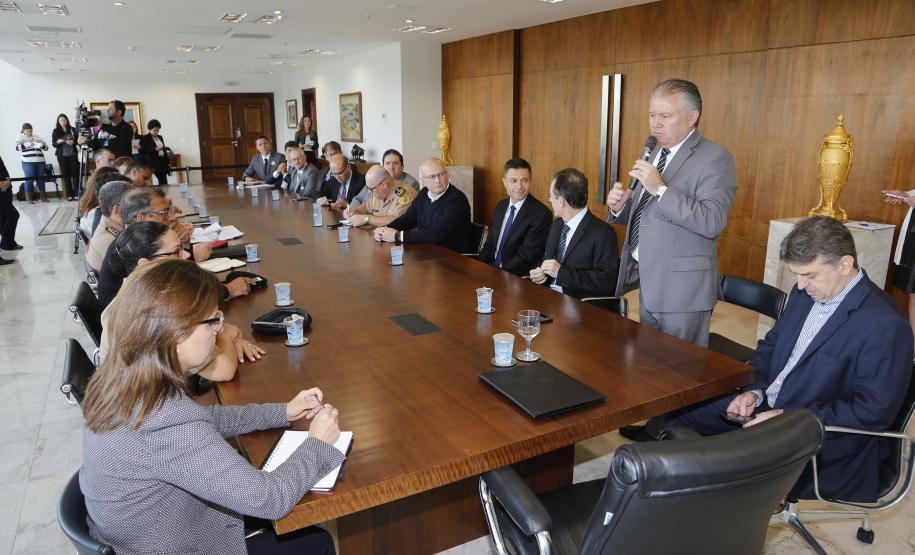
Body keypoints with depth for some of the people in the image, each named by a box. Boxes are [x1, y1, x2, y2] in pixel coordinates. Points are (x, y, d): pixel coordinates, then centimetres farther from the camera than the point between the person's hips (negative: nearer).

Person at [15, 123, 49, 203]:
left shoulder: (37, 137, 15)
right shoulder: (20, 137, 5)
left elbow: (46, 147, 12)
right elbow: (17, 147, -8)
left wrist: (42, 145, -11)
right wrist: (27, 144, -23)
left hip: (40, 161, 3)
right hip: (28, 162, -3)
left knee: (41, 179, 7)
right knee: (29, 180, -4)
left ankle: (43, 197, 14)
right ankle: (29, 199, 1)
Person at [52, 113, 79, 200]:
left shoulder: (72, 130, 5)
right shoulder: (55, 131, 6)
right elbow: (54, 144, 5)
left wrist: (73, 142, -14)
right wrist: (58, 142, -16)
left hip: (72, 154, 0)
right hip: (62, 155, 0)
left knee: (75, 173, -5)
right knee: (66, 174, 0)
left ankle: (77, 194, -3)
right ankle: (69, 195, 1)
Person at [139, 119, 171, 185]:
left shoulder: (160, 137, 17)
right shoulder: (144, 138, -1)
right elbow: (142, 151, -8)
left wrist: (167, 163, 18)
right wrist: (155, 149, -19)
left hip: (162, 161, 6)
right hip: (153, 162, -6)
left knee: (164, 181, 0)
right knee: (163, 181, -14)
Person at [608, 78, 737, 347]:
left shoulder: (714, 159, -12)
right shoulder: (655, 153, 13)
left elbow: (712, 222, -24)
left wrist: (661, 189, -28)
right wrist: (620, 206, -3)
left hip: (681, 289, -7)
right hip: (647, 283, 8)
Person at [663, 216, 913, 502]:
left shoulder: (886, 325, -19)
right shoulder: (806, 292, 5)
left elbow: (874, 411, -21)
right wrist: (755, 390, -2)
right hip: (763, 408, 8)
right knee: (674, 422, -1)